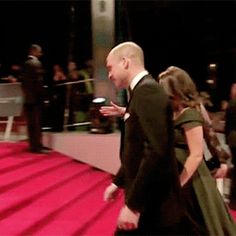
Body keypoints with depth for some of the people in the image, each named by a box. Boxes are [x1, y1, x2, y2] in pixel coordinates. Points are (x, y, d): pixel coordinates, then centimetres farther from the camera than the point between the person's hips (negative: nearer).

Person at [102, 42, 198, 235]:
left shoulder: (147, 91, -18)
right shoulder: (144, 91, 13)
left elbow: (157, 151, -27)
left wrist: (134, 205, -26)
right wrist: (119, 182, 26)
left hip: (153, 207, -9)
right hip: (146, 200, 9)